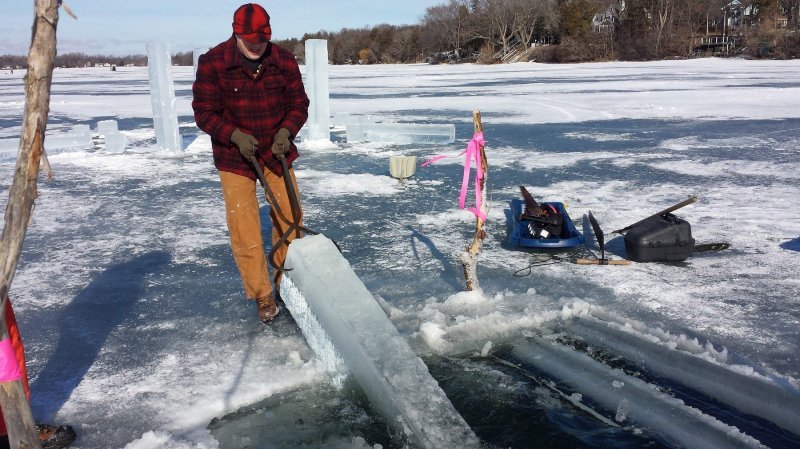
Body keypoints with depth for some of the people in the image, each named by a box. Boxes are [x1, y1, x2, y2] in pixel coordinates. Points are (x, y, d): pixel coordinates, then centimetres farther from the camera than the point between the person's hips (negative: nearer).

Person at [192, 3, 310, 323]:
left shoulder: (284, 61, -8)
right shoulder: (212, 63, -15)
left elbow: (299, 104, -1)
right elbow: (204, 113, -11)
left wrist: (286, 131, -20)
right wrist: (235, 135, -27)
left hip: (276, 150, 3)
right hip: (234, 155, -2)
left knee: (289, 216, 7)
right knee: (243, 226, -5)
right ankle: (262, 295, 10)